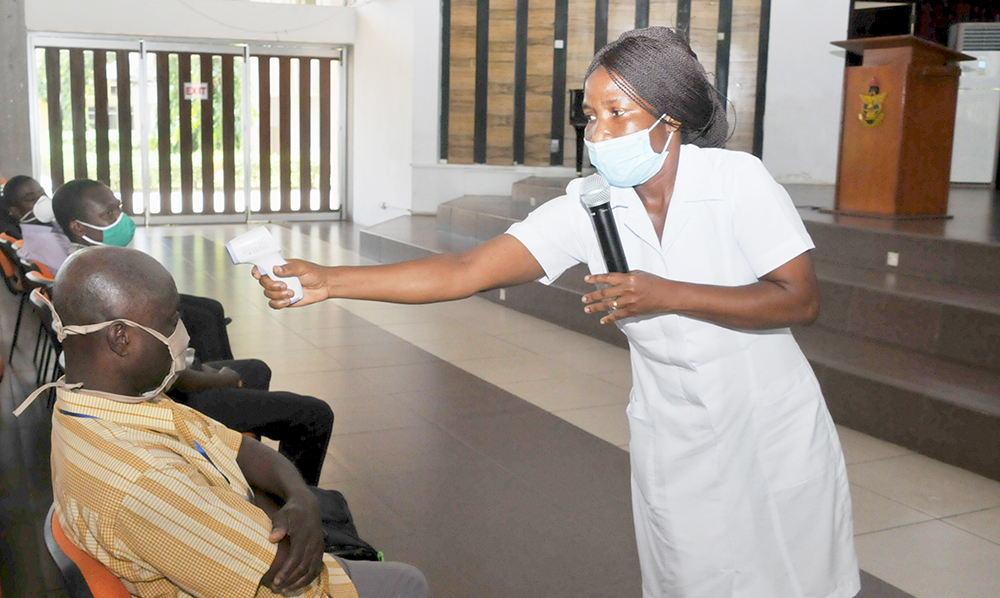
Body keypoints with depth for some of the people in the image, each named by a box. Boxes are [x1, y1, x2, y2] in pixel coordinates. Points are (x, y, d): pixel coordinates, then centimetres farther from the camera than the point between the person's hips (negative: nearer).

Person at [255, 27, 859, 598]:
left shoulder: (738, 180, -16)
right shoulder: (587, 206, -11)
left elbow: (801, 300, -17)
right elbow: (464, 272, -16)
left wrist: (667, 294, -27)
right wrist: (328, 281, -24)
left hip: (773, 433, -1)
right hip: (676, 446, 2)